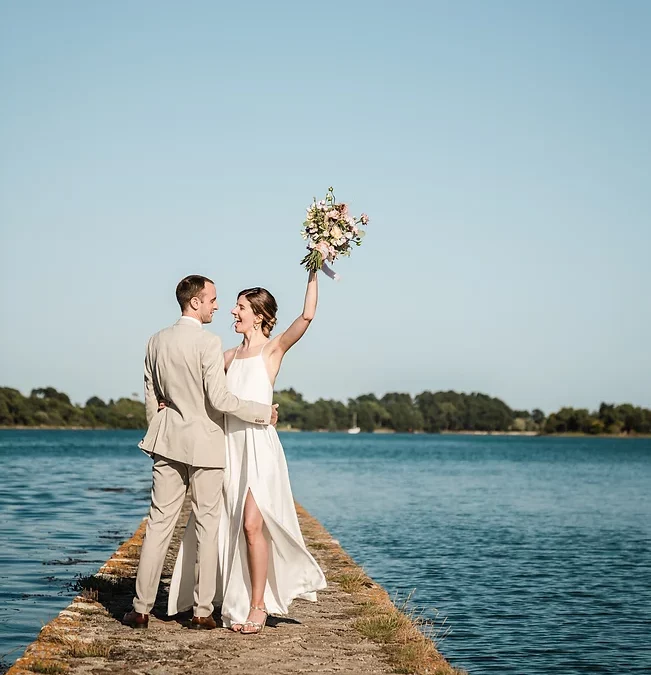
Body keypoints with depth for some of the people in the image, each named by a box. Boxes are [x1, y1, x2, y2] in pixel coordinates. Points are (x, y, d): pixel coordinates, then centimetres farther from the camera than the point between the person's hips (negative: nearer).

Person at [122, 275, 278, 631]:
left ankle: (141, 608, 7)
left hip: (169, 442, 5)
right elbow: (219, 399, -19)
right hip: (205, 444, -5)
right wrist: (262, 412, -9)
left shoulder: (157, 342, 5)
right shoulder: (208, 343, -15)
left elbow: (151, 398, 11)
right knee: (206, 525, 4)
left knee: (159, 522, 7)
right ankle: (202, 611, 7)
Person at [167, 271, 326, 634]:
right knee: (232, 527, 6)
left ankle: (258, 606, -1)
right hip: (230, 444, 6)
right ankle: (238, 604, 16)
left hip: (259, 444, -6)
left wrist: (314, 273, -16)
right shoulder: (231, 356, 15)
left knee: (252, 525, -11)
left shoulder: (273, 349, -1)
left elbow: (306, 317, -14)